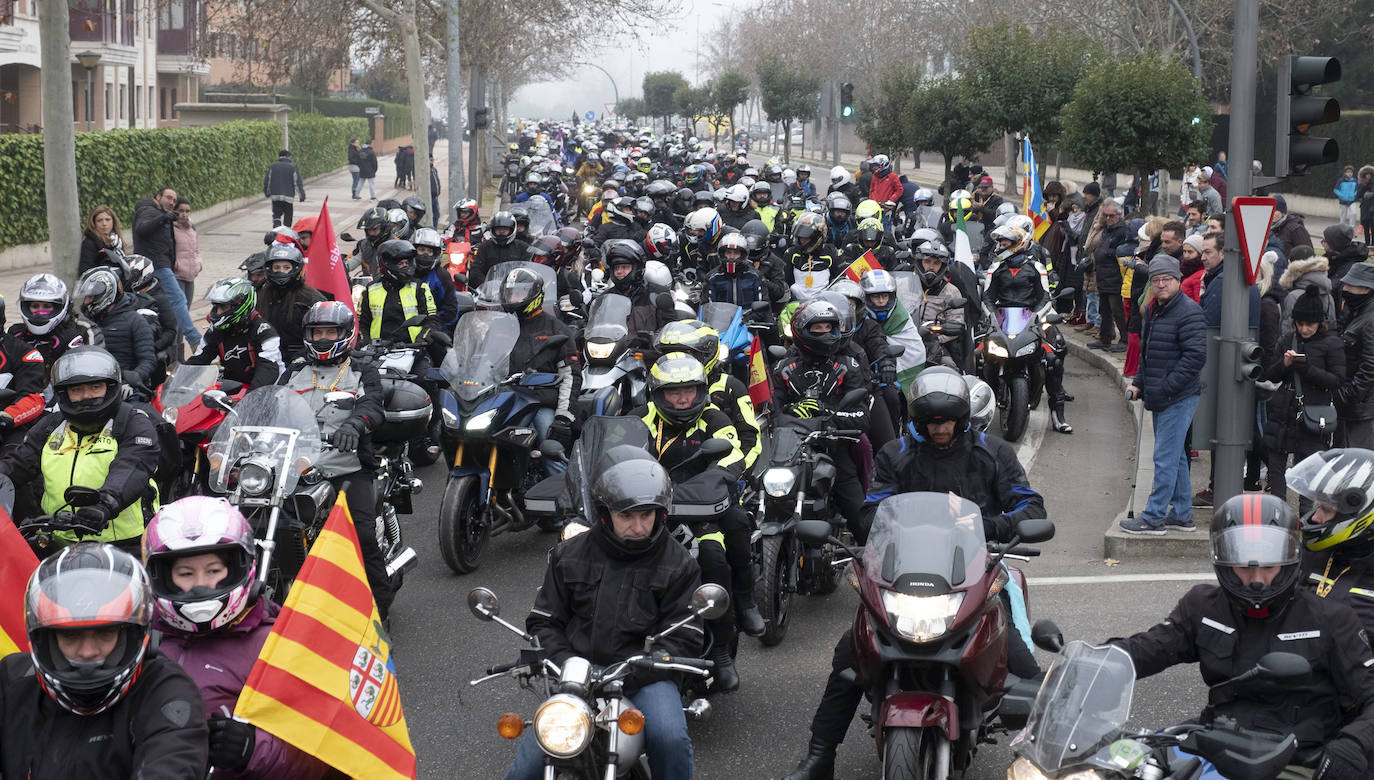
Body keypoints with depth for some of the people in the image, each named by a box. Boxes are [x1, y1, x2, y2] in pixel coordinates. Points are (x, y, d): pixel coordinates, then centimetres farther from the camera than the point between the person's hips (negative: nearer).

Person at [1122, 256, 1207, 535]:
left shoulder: (1188, 312, -15)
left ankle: (1154, 517, -2)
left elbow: (1195, 357, -21)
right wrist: (1138, 383, 14)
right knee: (1175, 456, 16)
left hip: (1179, 397, -10)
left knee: (1166, 457, -6)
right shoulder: (1153, 310, 14)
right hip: (1160, 398, 10)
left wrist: (1165, 388, -21)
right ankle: (1181, 515, 25)